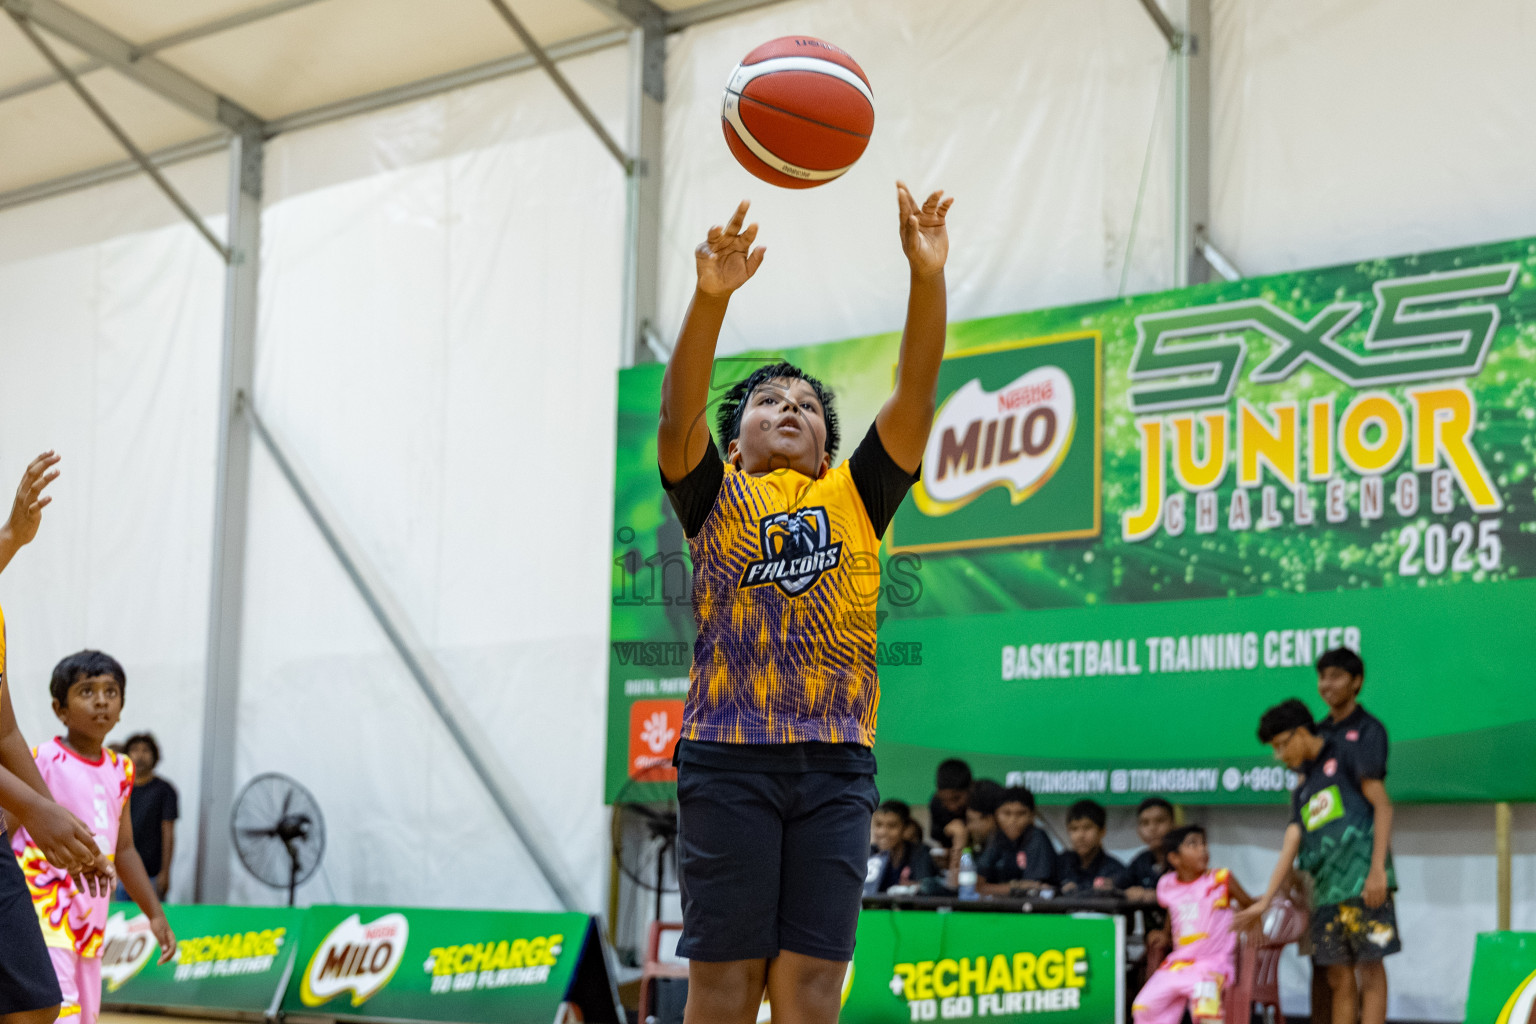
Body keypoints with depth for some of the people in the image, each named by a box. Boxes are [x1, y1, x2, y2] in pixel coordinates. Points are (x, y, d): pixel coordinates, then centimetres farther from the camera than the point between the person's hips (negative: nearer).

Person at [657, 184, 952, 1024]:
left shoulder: (856, 497, 17)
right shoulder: (714, 497, 12)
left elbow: (915, 391, 5)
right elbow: (677, 414, -7)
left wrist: (926, 275, -10)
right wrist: (712, 295, -23)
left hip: (836, 764, 2)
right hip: (727, 757, -2)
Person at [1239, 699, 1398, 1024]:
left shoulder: (1343, 756, 3)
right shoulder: (1302, 790, 22)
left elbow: (1382, 805, -5)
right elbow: (1290, 847, 17)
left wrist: (1378, 868, -13)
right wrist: (1265, 901, 9)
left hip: (1364, 884, -7)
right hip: (1326, 890, 7)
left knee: (1370, 970, -7)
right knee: (1339, 979, 5)